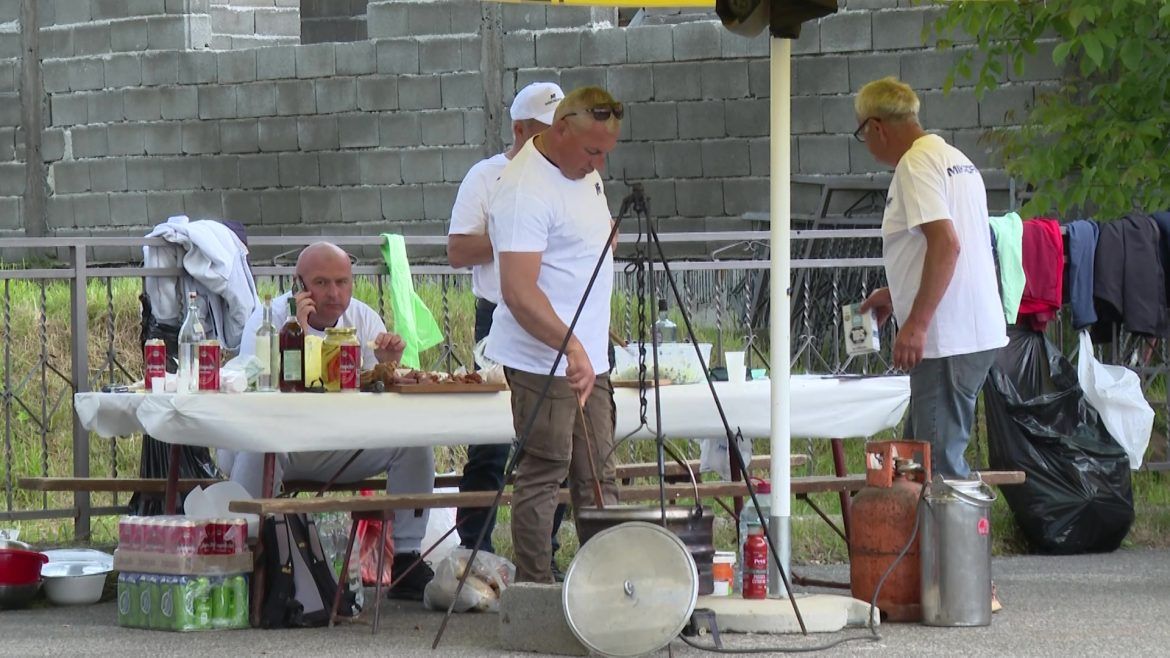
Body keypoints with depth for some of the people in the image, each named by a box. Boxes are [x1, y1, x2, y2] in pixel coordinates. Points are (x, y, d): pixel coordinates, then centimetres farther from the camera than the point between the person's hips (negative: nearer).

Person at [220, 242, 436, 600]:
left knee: (414, 442, -16)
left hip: (340, 453, 4)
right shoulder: (269, 319, -10)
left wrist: (389, 364, -23)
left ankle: (406, 560, -6)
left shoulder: (363, 319, 3)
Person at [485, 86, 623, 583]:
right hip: (542, 360, -9)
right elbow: (519, 292, -27)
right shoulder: (525, 190, -19)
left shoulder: (584, 172, 11)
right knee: (543, 475, -6)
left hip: (588, 357, 9)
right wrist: (571, 347, -35)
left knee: (598, 478, 9)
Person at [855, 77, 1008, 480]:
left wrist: (916, 323, -24)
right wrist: (896, 295, 37)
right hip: (978, 333, 10)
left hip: (948, 339, -10)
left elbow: (946, 243, -23)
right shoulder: (955, 159, 19)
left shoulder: (917, 164, -12)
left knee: (940, 462, -9)